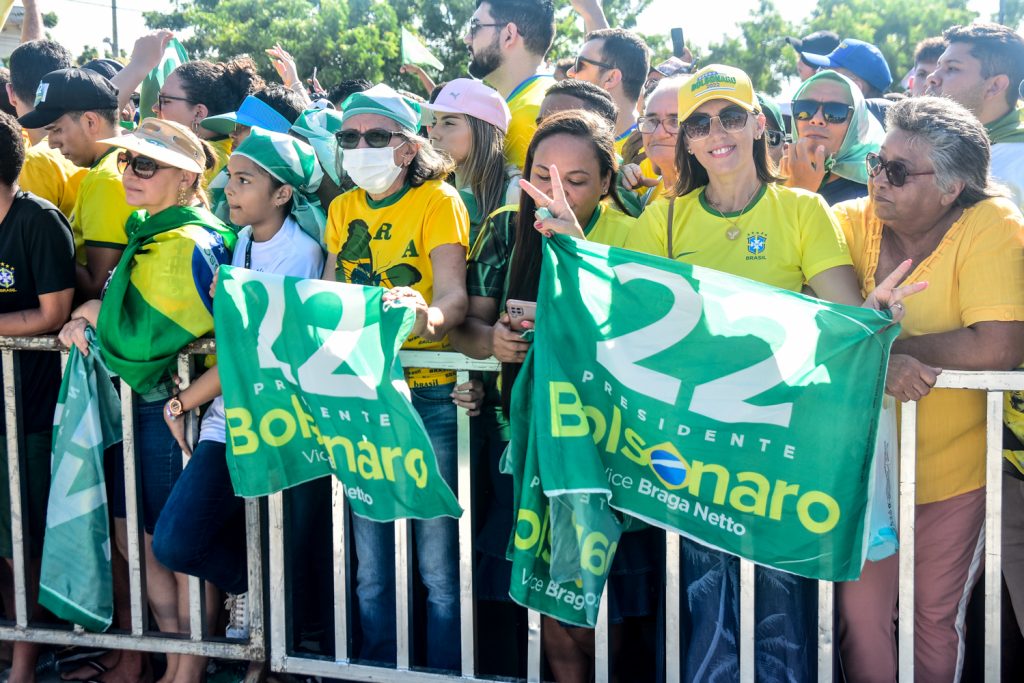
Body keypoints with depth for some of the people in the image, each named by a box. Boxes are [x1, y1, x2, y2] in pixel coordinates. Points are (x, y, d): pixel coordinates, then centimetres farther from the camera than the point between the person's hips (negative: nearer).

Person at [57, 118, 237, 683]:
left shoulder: (186, 245, -19)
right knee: (133, 536, 15)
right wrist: (88, 323, 4)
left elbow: (141, 340, -22)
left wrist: (95, 313, -7)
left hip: (171, 407, -9)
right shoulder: (150, 232, 12)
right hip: (135, 402, 9)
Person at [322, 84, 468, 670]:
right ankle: (379, 666, 24)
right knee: (371, 565, 9)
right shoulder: (343, 209, 15)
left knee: (438, 562, -4)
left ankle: (446, 671, 11)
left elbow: (454, 295, -15)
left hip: (428, 392, -5)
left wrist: (429, 319, -36)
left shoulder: (438, 200, -3)